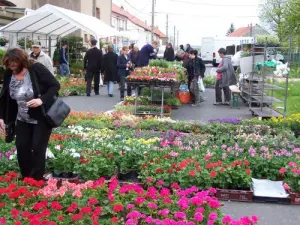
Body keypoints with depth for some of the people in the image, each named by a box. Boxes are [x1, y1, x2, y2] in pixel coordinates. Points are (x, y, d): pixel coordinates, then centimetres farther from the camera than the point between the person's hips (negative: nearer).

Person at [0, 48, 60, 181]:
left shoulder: (36, 69, -19)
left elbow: (55, 85, -18)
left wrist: (42, 100, -30)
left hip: (42, 117, -5)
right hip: (22, 119, 5)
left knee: (38, 148, -2)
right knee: (21, 148, 5)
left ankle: (37, 181, 13)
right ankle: (25, 179, 22)